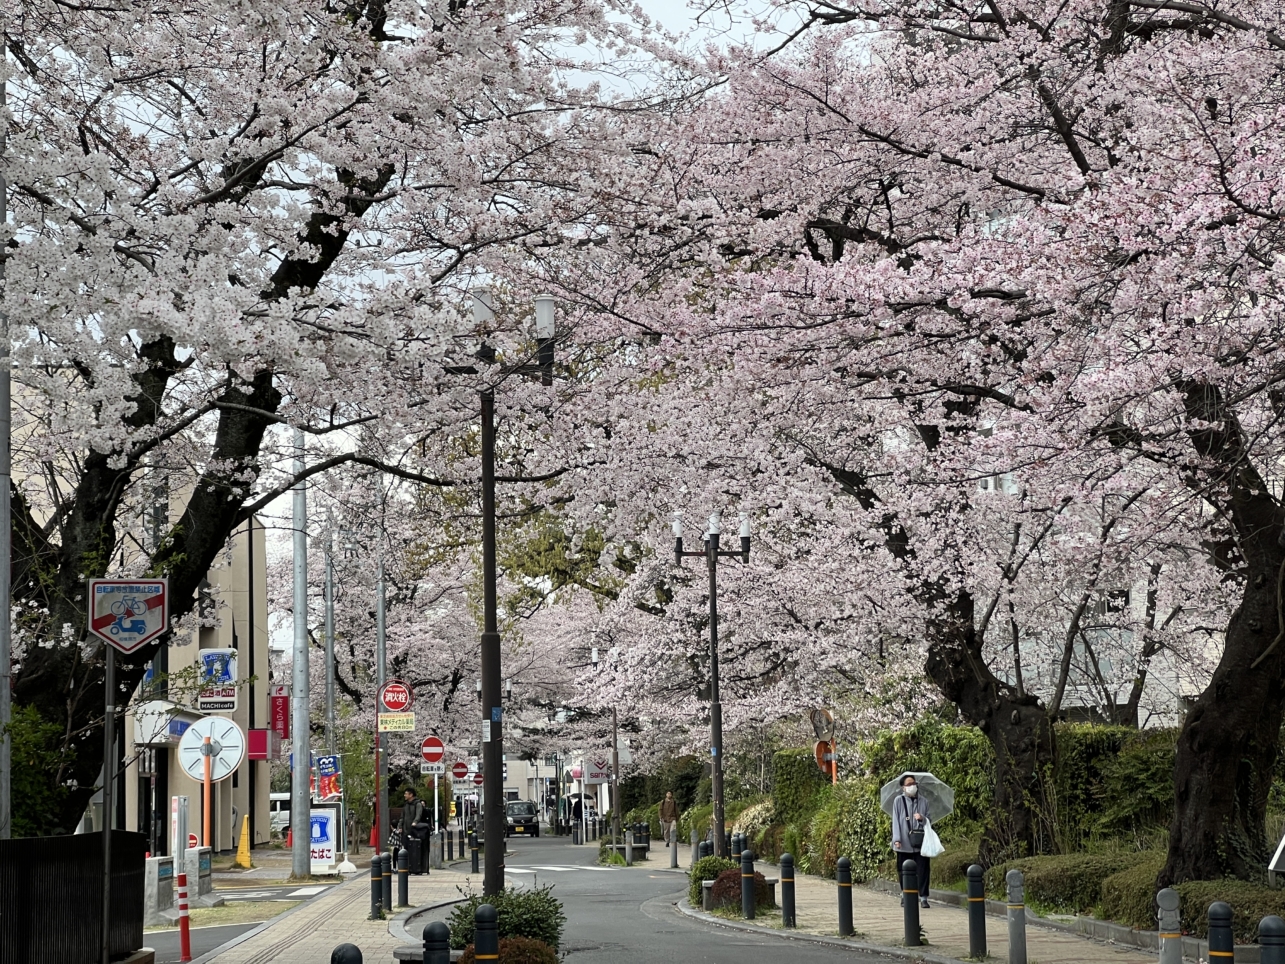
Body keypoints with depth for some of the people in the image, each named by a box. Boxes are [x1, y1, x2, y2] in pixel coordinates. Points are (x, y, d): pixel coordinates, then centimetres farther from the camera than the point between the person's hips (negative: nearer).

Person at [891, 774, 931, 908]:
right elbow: (896, 820, 1)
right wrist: (897, 839, -7)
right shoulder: (899, 801, 4)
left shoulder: (923, 802, 10)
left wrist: (922, 818, -9)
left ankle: (923, 897, -1)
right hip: (904, 843, -1)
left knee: (922, 870, -5)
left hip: (920, 842, 1)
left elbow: (929, 821, 15)